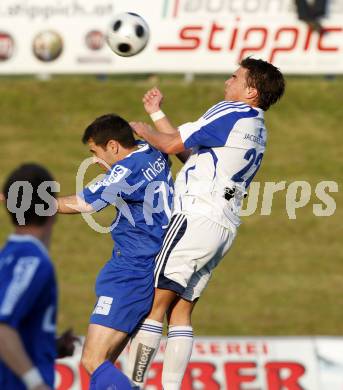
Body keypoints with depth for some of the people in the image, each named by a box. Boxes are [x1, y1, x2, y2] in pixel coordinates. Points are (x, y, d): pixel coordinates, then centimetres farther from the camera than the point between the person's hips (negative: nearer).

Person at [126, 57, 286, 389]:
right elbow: (186, 146, 23)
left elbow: (172, 145, -6)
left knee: (154, 305, -8)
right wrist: (156, 113, 25)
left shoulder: (229, 113, -8)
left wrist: (143, 131, 13)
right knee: (180, 312, 9)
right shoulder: (258, 130, 20)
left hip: (197, 219, -9)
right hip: (225, 228, 9)